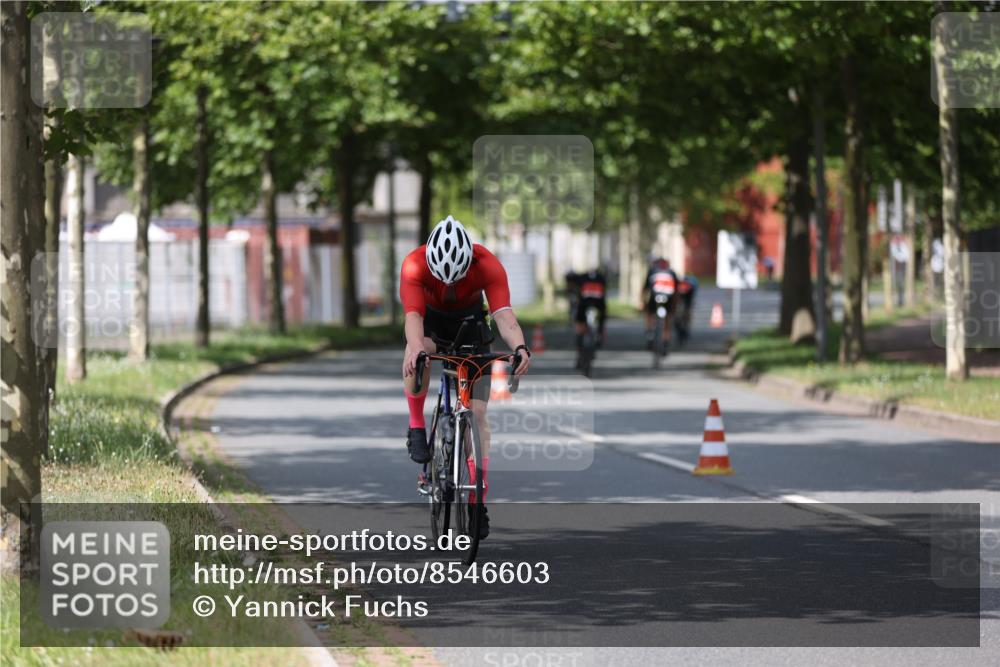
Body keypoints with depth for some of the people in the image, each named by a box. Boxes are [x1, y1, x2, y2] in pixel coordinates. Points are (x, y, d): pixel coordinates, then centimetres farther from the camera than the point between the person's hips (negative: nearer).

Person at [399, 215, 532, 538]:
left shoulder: (487, 265, -32)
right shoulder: (415, 264, -34)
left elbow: (504, 315, -41)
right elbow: (413, 316, -45)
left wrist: (520, 348, -61)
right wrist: (417, 349, -66)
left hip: (469, 321, 1)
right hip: (430, 317, -1)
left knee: (477, 411, -8)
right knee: (418, 352, -38)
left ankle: (478, 502, -5)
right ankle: (416, 427, -17)